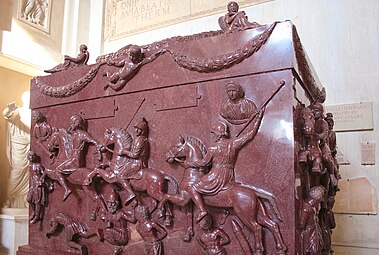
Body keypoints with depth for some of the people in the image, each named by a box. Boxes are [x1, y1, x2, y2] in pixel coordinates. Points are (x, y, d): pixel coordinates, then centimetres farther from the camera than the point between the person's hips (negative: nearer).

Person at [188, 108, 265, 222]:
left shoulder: (213, 148, -10)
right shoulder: (233, 144, -2)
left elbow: (204, 162, 1)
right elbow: (251, 134, 1)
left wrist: (191, 164, 19)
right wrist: (259, 116, 6)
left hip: (215, 177, -5)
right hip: (229, 179, 5)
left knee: (193, 188, 7)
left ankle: (202, 210, -7)